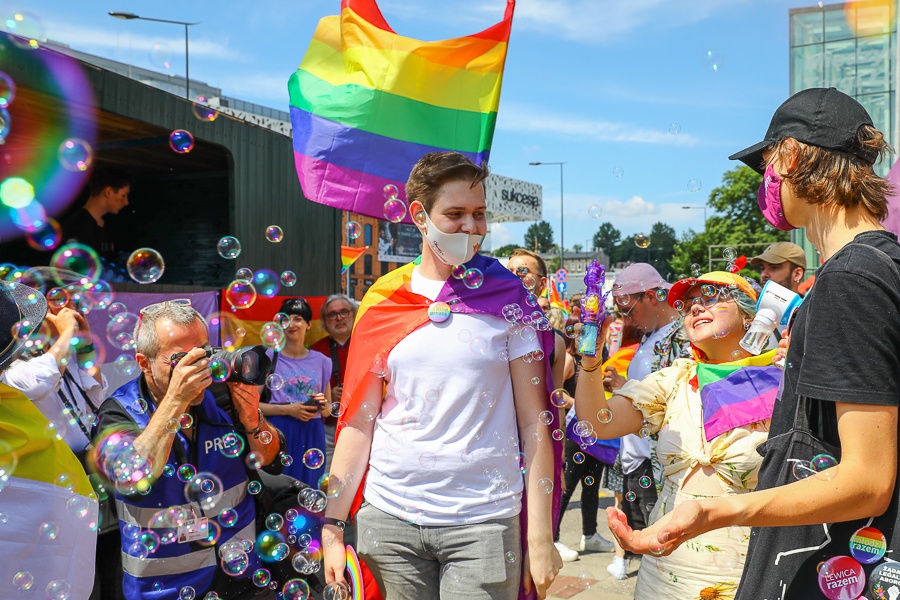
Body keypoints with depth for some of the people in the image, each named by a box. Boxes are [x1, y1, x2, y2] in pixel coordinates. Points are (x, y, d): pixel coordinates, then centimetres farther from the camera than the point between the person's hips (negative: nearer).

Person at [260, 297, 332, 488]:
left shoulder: (321, 361, 11)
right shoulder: (269, 357, 2)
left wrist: (323, 406, -4)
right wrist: (287, 409, -14)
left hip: (311, 436, 3)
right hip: (279, 433, -3)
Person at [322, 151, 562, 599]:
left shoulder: (506, 298, -2)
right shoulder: (382, 302, 3)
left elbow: (534, 422, -3)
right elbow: (359, 422, 5)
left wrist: (540, 537, -7)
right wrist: (333, 525, 0)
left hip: (483, 518, -1)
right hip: (389, 518, 2)